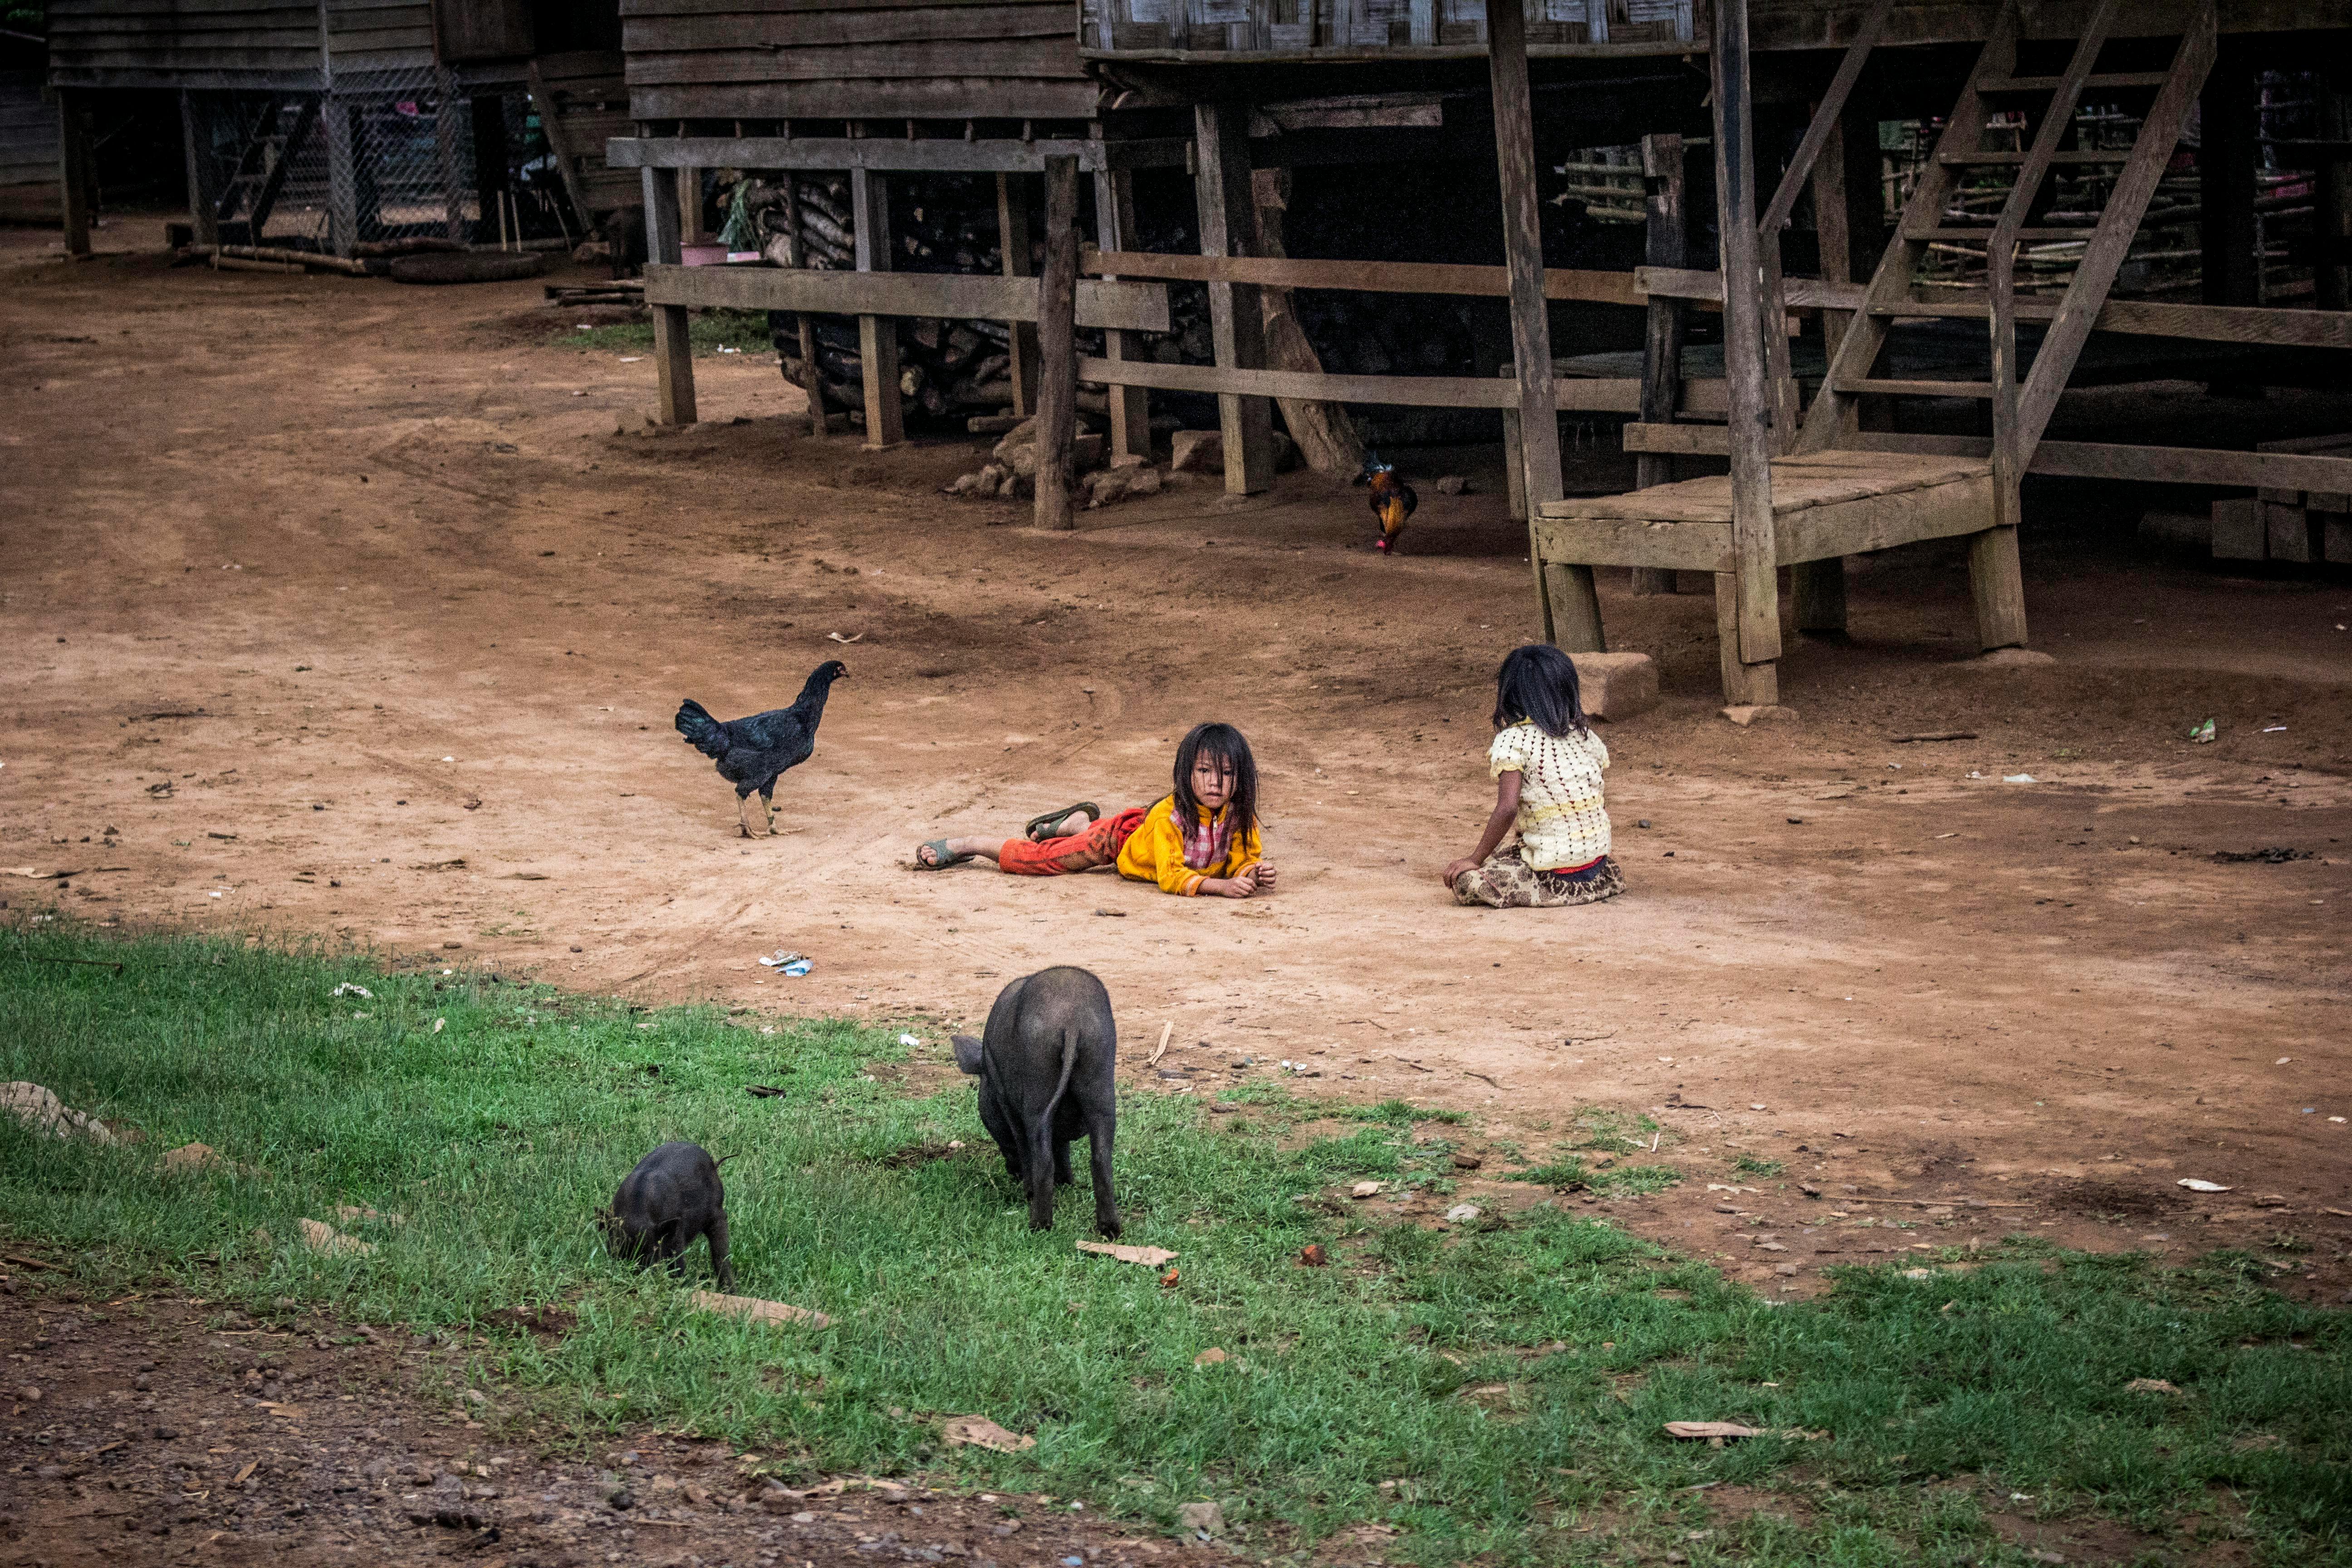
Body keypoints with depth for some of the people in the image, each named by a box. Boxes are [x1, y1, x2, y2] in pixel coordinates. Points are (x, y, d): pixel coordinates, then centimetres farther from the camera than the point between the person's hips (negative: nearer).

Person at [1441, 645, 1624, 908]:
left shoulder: (1512, 741, -12)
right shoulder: (1586, 736, 6)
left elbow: (1507, 808, -22)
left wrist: (1476, 860, -13)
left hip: (1554, 874, -7)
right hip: (1598, 858, 7)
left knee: (1464, 880, -7)